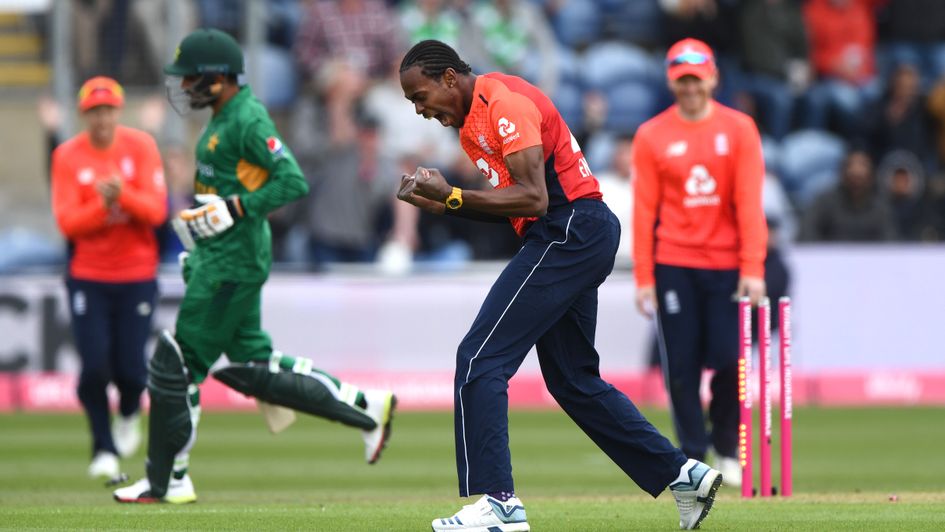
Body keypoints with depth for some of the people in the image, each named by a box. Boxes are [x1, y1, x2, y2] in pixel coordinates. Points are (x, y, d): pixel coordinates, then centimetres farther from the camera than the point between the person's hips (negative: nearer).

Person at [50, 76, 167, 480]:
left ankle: (129, 414, 32)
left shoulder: (141, 147, -3)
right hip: (88, 277, 0)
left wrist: (124, 195, -28)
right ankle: (104, 450, 7)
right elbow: (66, 222, -10)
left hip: (137, 276, 0)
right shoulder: (67, 156, -3)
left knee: (130, 367, -3)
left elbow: (156, 211, -10)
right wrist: (102, 205, -25)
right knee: (94, 366, -9)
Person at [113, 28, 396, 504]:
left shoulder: (248, 121, -17)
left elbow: (293, 182, -24)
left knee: (176, 364, -5)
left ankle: (166, 480, 5)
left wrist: (233, 209, -26)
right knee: (245, 365, 12)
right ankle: (364, 407, 17)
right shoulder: (222, 118, 13)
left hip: (232, 264, -10)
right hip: (214, 258, 10)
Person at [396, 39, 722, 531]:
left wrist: (453, 195, -21)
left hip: (570, 232, -11)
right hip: (574, 238, 11)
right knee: (573, 380, 15)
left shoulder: (504, 103, -14)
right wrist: (441, 204, 5)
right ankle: (683, 475, 18)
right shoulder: (471, 119, 18)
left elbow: (533, 198, -21)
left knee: (479, 358, -13)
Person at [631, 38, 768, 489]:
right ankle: (692, 456, 6)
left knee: (730, 359, -5)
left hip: (726, 264, 0)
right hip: (673, 265, 0)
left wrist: (753, 268, -10)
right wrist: (643, 278, -3)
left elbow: (749, 202, -2)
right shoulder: (651, 136, 3)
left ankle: (727, 450, 15)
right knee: (681, 365, -3)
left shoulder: (739, 129, 2)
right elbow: (644, 211, 2)